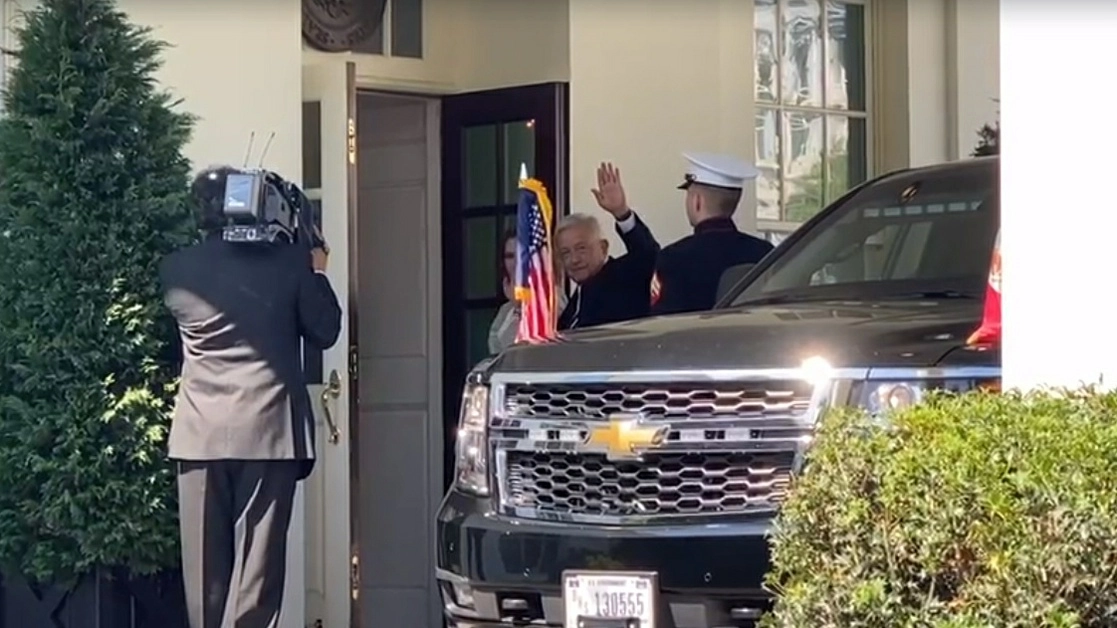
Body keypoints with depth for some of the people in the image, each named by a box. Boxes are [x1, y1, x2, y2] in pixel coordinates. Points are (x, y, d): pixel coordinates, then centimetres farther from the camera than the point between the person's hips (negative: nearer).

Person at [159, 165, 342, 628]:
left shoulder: (177, 270, 3)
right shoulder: (289, 263, -4)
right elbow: (324, 332, 6)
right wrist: (317, 273, 20)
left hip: (201, 433, 2)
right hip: (269, 430, -2)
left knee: (206, 566, 10)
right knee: (257, 564, -2)